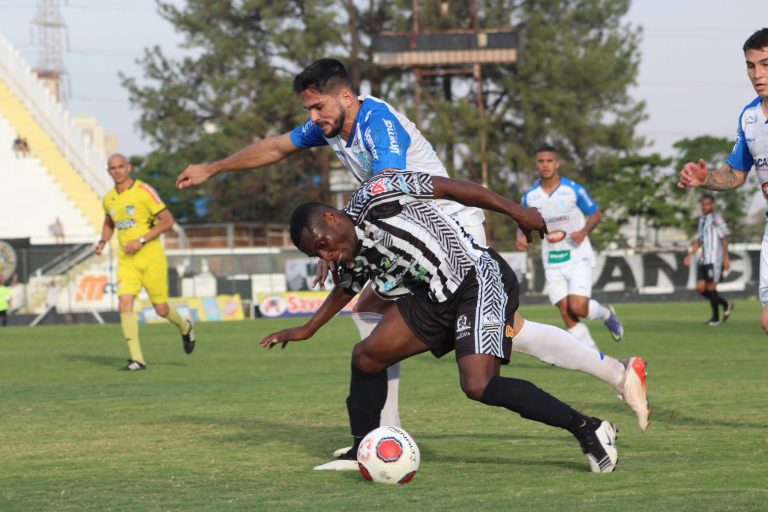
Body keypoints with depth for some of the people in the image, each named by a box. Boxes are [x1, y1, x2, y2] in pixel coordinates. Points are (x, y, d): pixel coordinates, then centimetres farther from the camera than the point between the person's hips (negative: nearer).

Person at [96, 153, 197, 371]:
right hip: (126, 260, 4)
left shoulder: (144, 191, -11)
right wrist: (103, 242, 7)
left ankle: (185, 328, 39)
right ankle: (137, 359, -13)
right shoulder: (109, 199, 7)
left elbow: (168, 221, -12)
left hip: (150, 257, -4)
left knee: (161, 309, 4)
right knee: (124, 304, -14)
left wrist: (141, 241, -19)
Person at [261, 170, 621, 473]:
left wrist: (515, 211, -15)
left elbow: (447, 187, -12)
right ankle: (362, 450, 20)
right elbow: (344, 291, 34)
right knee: (367, 355, 6)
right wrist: (306, 331, 42)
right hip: (437, 297, 9)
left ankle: (587, 430, -16)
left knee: (478, 386, -22)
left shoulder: (374, 197, -14)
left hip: (478, 279, -9)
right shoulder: (353, 262, 10)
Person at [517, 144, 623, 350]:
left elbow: (596, 214, 2)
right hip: (552, 261, 3)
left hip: (577, 256, -3)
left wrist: (584, 231, -17)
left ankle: (606, 313, 18)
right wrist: (521, 238, -10)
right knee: (566, 313, -4)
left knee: (578, 308, -17)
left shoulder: (574, 190, -7)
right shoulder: (530, 196, 1)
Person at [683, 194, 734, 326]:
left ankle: (716, 317, 7)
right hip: (704, 260, 8)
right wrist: (690, 255, 16)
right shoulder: (702, 220, 17)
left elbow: (724, 238, -10)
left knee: (711, 288, -7)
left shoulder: (717, 219, -7)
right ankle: (725, 305, 17)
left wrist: (726, 258, -14)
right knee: (701, 288, 0)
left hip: (714, 260, -8)